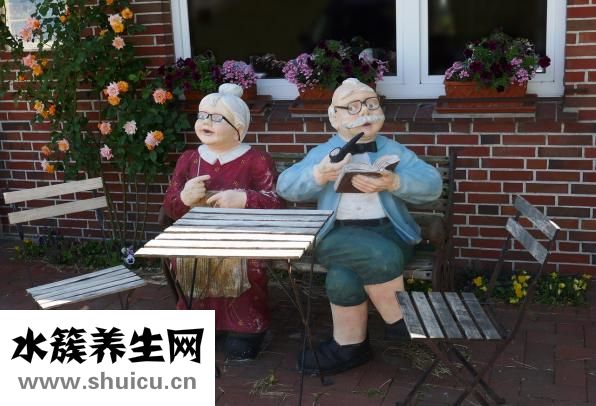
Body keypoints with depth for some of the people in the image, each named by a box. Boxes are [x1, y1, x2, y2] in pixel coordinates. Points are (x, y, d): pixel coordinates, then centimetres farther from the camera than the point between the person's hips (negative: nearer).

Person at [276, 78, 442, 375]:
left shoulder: (393, 150, 14)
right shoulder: (322, 152, 14)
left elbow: (432, 185, -1)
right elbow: (285, 186, 1)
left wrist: (394, 183, -20)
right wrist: (318, 175, -19)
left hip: (388, 230, 0)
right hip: (338, 234, 0)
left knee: (343, 277, -30)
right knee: (380, 254, -33)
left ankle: (349, 345, -5)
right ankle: (399, 320, -9)